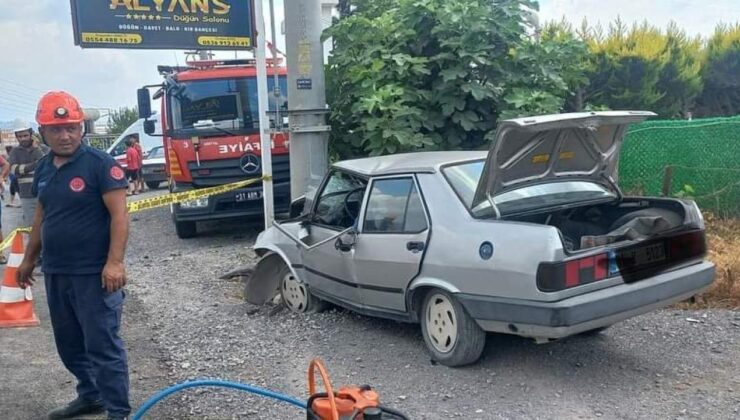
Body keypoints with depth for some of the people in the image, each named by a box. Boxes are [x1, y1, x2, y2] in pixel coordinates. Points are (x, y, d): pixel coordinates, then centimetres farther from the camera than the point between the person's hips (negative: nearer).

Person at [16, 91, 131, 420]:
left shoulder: (100, 163, -12)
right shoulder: (44, 168, 11)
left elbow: (119, 215, -16)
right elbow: (41, 216, 20)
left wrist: (115, 262, -23)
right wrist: (29, 259, 21)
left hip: (93, 274, -8)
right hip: (55, 273, 8)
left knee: (103, 346, -2)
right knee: (69, 343, 18)